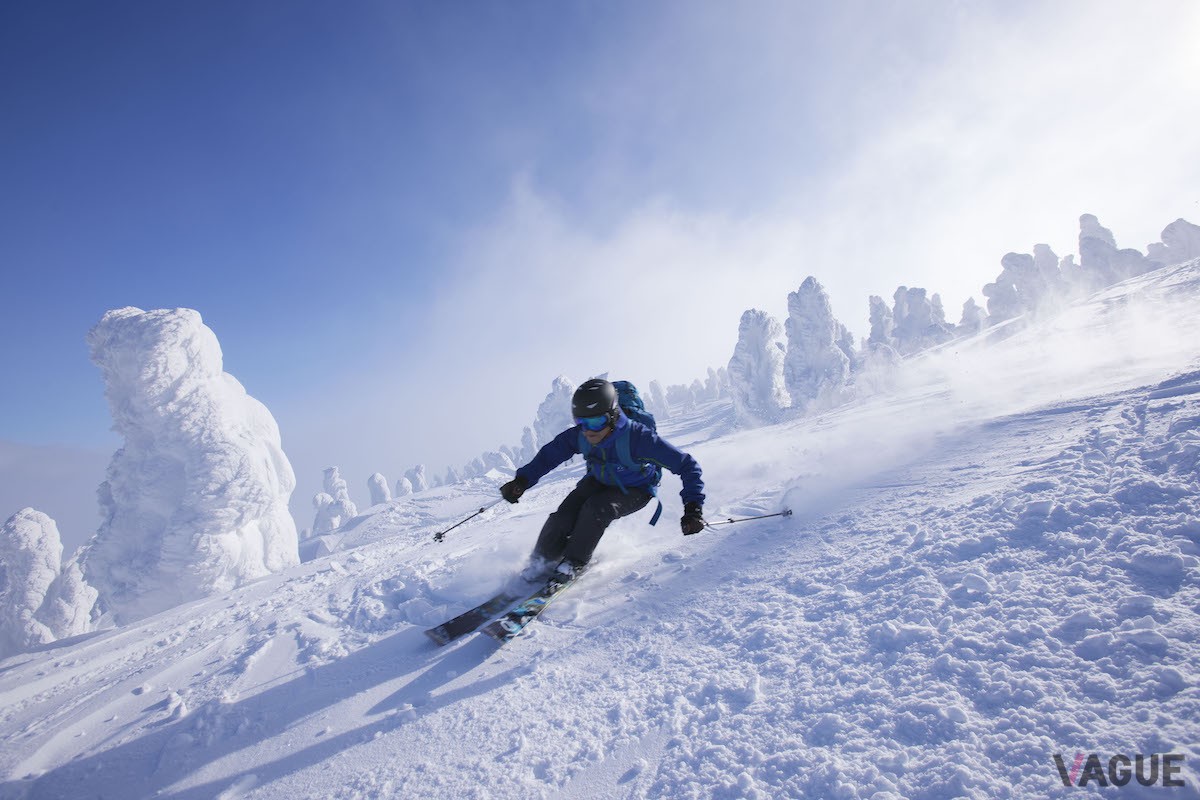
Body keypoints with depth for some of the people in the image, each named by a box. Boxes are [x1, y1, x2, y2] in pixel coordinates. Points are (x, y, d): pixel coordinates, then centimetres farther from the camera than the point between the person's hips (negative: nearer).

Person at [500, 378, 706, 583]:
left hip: (635, 491, -3)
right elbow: (549, 455, -7)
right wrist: (523, 480, -22)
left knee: (596, 508, -31)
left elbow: (686, 464, -33)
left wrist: (693, 507, -40)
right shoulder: (579, 436, -24)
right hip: (599, 482, 4)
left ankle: (575, 562, -7)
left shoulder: (637, 437, -38)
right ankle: (541, 560, 11)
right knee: (563, 517, -17)